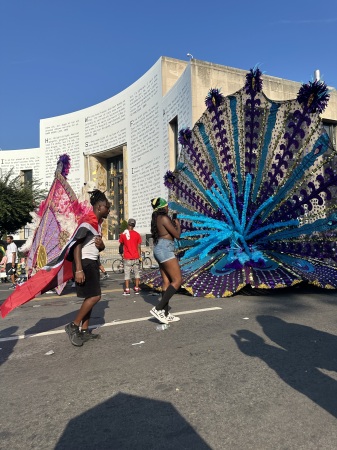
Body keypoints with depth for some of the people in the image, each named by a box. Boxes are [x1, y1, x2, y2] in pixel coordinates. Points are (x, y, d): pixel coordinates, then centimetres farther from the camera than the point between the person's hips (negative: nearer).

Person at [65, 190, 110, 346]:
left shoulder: (98, 223, 15)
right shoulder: (88, 221, -15)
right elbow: (77, 245, -22)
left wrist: (101, 245, -2)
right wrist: (78, 269, -28)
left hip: (93, 262, 10)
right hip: (85, 263, -10)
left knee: (90, 297, 11)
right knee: (95, 296, -12)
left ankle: (84, 331, 19)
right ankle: (73, 326, 1)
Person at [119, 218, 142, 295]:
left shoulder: (123, 234, -5)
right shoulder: (137, 234, -3)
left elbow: (121, 245, 7)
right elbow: (139, 247, -1)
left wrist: (122, 253, 23)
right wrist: (139, 256, 9)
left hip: (127, 258, -1)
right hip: (136, 257, 1)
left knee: (127, 273, 5)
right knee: (136, 272, 13)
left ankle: (127, 290, 4)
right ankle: (136, 288, 15)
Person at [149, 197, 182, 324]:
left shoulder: (155, 219, 16)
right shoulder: (164, 218, -12)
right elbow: (177, 235, -10)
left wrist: (172, 224, 29)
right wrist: (178, 224, 8)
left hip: (159, 249, 10)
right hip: (165, 249, -10)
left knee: (166, 282, 8)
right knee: (177, 280, -10)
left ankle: (165, 313, 10)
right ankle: (158, 309, -15)